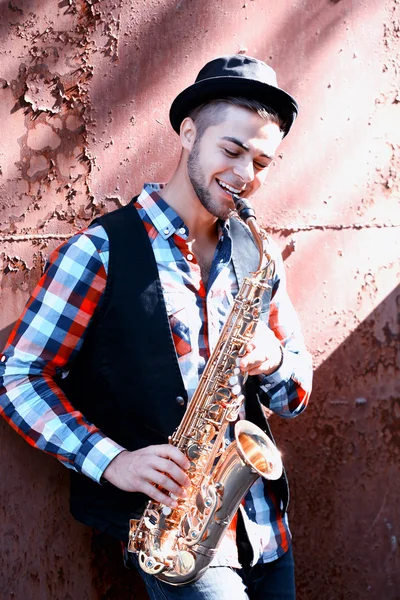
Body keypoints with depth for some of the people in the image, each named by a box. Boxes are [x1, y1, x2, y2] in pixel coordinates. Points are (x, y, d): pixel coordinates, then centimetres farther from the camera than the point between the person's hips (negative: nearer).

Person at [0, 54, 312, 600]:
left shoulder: (258, 256, 11)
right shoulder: (102, 250, -5)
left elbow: (296, 397, 15)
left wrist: (274, 361, -8)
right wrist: (112, 460, -18)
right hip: (162, 516, -5)